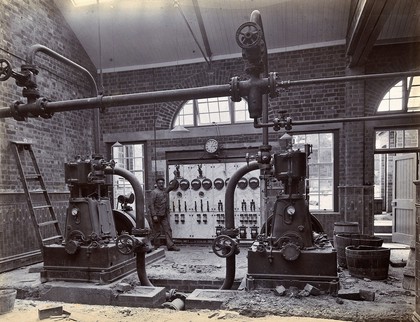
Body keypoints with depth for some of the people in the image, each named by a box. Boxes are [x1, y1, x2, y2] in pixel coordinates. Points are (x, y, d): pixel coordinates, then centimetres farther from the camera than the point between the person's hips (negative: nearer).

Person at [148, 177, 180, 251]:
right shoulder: (154, 192, -10)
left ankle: (170, 245, 7)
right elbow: (151, 204, -15)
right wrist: (154, 215, -20)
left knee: (168, 230, 4)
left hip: (164, 215, 7)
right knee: (156, 231, 3)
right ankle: (156, 246, 14)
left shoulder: (165, 191, 12)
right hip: (157, 215, -7)